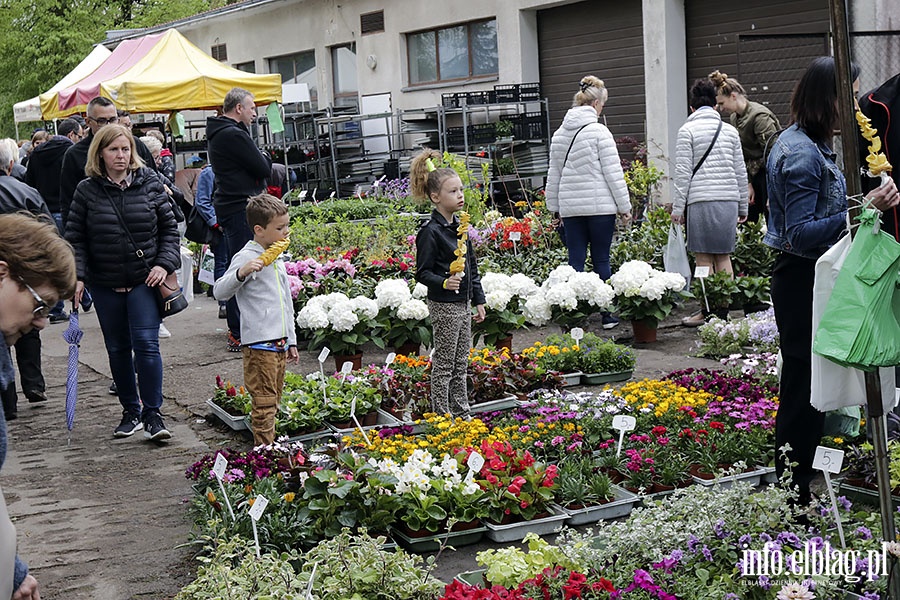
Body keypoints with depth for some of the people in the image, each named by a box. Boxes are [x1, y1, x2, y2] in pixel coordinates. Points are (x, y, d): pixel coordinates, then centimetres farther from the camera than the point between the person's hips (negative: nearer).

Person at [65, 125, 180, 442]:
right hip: (106, 285, 2)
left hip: (145, 281, -2)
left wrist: (165, 263, -7)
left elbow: (168, 227, 6)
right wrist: (77, 276, -9)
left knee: (146, 344, -11)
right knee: (117, 349, 10)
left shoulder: (149, 184, 0)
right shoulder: (87, 191, -1)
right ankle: (131, 411, 24)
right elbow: (76, 238, 2)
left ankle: (152, 413, -2)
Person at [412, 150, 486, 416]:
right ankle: (441, 417, 10)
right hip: (444, 306, -8)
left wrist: (478, 300, 16)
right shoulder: (430, 232, -15)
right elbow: (422, 272, -15)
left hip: (463, 303, 8)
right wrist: (444, 283, -32)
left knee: (461, 363, 15)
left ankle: (462, 412, 24)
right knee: (444, 365, 1)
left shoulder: (458, 226, 9)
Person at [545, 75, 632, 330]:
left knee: (576, 261, 6)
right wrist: (624, 206, -2)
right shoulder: (599, 131, -7)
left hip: (570, 208, 4)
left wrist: (555, 207, 22)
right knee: (601, 260, 3)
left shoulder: (559, 134, 10)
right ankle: (607, 314, 9)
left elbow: (554, 174, 15)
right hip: (600, 205, -4)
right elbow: (613, 173, -7)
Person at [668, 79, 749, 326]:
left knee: (704, 259, 0)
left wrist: (678, 207, 0)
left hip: (701, 200, -4)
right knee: (724, 257, 9)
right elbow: (741, 171, 16)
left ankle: (707, 312, 0)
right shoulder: (730, 130, 13)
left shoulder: (687, 130, 0)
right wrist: (743, 206, 22)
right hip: (728, 198, 4)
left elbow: (683, 172, -4)